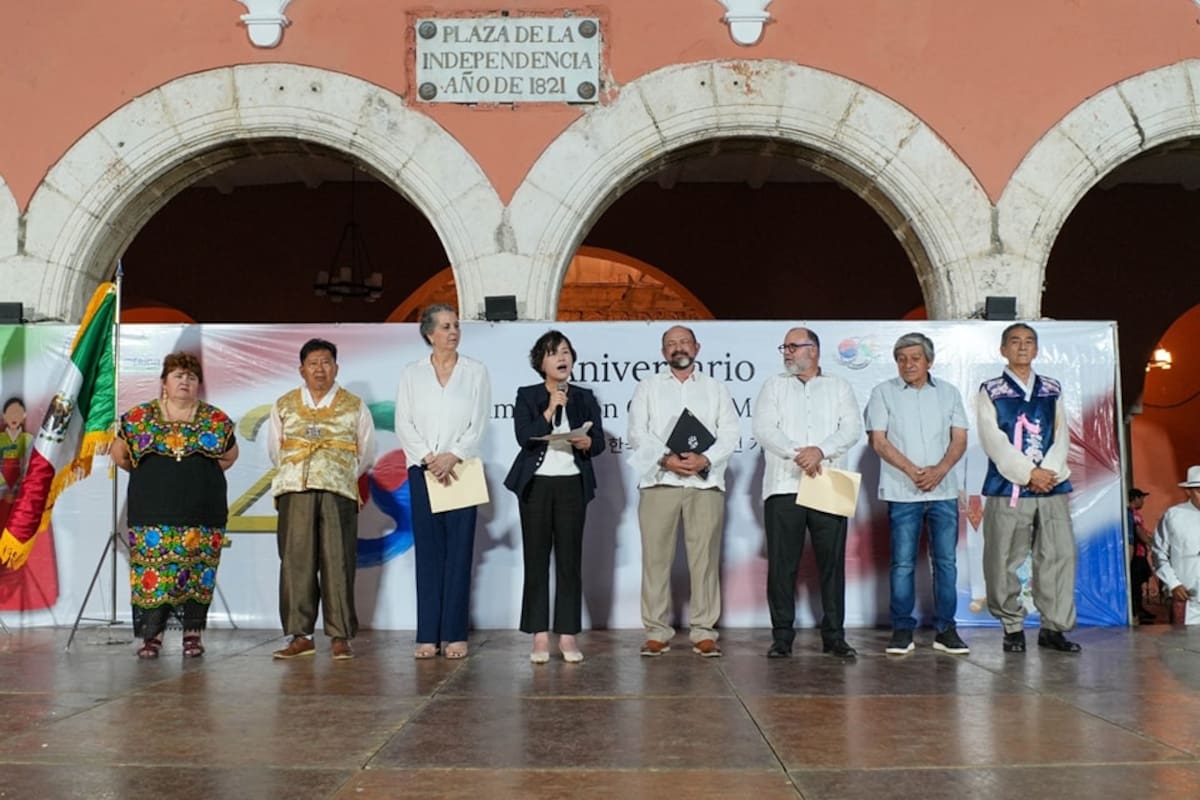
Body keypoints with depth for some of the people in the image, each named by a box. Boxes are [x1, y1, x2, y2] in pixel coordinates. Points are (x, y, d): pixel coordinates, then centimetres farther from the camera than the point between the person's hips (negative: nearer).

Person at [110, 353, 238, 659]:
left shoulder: (216, 420, 5)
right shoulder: (139, 418, 5)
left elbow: (229, 455, 18)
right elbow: (119, 454, 15)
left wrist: (204, 474, 10)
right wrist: (148, 475, 13)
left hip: (202, 513, 0)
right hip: (153, 513, 0)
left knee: (198, 573, 1)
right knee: (151, 571, -4)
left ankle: (192, 633, 11)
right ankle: (152, 635, 3)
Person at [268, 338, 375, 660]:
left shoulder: (355, 407, 12)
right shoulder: (284, 406, 15)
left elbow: (365, 455, 15)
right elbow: (275, 451, 19)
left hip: (339, 492, -1)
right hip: (294, 490, 1)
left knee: (338, 563, -4)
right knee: (295, 561, -3)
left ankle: (340, 637, 0)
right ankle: (300, 636, 1)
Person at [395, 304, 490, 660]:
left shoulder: (476, 371, 6)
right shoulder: (411, 373, 8)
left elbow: (478, 424, -1)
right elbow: (403, 423, 1)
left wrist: (452, 456, -14)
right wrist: (428, 458, -13)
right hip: (422, 470, 1)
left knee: (459, 551, -1)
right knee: (428, 551, 1)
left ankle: (455, 634, 3)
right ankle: (428, 635, 4)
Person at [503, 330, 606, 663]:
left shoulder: (585, 398, 10)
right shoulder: (526, 396, 4)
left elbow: (599, 441, 4)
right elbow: (524, 437, -10)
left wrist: (587, 442, -18)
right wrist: (550, 411, -18)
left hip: (572, 484, 1)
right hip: (536, 483, -1)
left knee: (570, 560, 1)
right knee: (536, 559, 0)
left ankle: (568, 635, 6)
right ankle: (540, 636, 5)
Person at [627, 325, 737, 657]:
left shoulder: (716, 388, 17)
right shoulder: (647, 387, 15)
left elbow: (729, 433, 6)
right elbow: (638, 433, 3)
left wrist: (704, 459, -11)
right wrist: (666, 459, -13)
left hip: (706, 482, 0)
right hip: (659, 481, 0)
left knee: (705, 557, -2)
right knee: (656, 557, -2)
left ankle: (704, 632, 3)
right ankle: (657, 632, 5)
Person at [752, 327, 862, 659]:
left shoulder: (839, 388, 15)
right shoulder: (774, 386, 13)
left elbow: (852, 428, 1)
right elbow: (763, 429, -1)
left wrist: (820, 451, -15)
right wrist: (796, 453, -15)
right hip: (784, 486, 0)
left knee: (832, 563, 2)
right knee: (782, 565, 0)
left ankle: (834, 636, 10)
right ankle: (782, 636, 7)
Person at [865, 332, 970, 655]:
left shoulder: (949, 392, 11)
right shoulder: (883, 393, 4)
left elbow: (959, 439, 7)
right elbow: (878, 441, -2)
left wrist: (940, 470, -11)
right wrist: (912, 471, -13)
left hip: (944, 490, 2)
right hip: (902, 492, -2)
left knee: (946, 561, 4)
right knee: (903, 563, -1)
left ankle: (945, 629, 11)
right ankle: (902, 629, 6)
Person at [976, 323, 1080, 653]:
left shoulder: (1052, 390, 15)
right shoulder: (990, 392, 5)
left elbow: (1061, 436, 7)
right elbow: (994, 441, -5)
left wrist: (1049, 470, -10)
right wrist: (1028, 473, -14)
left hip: (1052, 486, 3)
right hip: (1007, 488, -3)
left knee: (1060, 555, -2)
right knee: (1003, 561, -2)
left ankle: (1054, 627, 7)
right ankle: (1013, 628, 11)